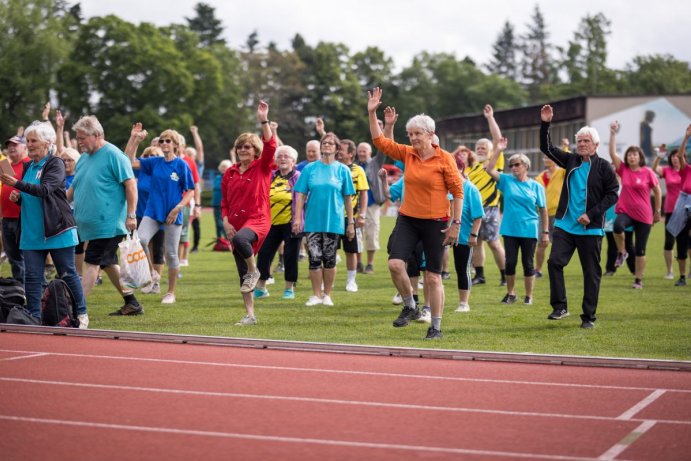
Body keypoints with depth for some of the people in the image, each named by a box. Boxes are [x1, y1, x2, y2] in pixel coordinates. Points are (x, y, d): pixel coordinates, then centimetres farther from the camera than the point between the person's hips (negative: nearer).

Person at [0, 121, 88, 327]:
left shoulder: (55, 163, -7)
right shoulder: (28, 166, 14)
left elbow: (45, 189, -22)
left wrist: (17, 184, -31)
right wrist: (17, 197, 2)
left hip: (57, 230, -6)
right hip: (32, 233, 6)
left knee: (68, 275, 2)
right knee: (32, 277, 1)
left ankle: (81, 315, 13)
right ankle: (34, 318, 5)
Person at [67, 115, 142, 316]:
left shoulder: (113, 155, -11)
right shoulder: (84, 158, 15)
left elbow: (130, 185, -15)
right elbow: (74, 188, 22)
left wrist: (131, 215, -19)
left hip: (107, 223, -9)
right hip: (89, 223, 9)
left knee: (92, 263, -10)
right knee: (108, 263, 14)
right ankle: (131, 303, 23)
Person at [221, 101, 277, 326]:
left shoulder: (262, 168, -1)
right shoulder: (229, 173, 10)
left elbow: (270, 146, -17)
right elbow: (224, 201, 15)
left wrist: (264, 120, -24)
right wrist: (226, 222, 0)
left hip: (258, 220, -5)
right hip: (236, 224, 5)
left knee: (240, 239, -40)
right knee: (242, 274, 6)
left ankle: (254, 271, -13)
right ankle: (250, 315, 14)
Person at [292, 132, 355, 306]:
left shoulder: (342, 170, 2)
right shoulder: (310, 169, 3)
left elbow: (347, 198, 4)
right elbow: (301, 194, 2)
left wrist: (351, 222, 3)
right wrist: (297, 217, -7)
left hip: (334, 221, 0)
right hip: (313, 221, 1)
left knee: (329, 259, 4)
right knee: (314, 258, 0)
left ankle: (327, 294, 16)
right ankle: (316, 295, 10)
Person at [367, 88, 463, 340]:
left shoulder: (444, 158, -9)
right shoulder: (407, 154, 4)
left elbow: (458, 191, -7)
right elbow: (379, 141, 8)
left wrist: (456, 223, -10)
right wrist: (372, 113, -2)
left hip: (435, 222, -4)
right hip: (407, 219, 4)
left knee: (433, 277, 1)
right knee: (395, 263, -15)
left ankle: (436, 327, 13)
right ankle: (410, 307, 9)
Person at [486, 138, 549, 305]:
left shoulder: (536, 186, 0)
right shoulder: (507, 180, 4)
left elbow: (543, 210, 1)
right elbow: (489, 169, -7)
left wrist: (545, 232, -2)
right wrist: (497, 150, -14)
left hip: (529, 230, -1)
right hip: (510, 229, 2)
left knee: (528, 263, 5)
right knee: (510, 262, 4)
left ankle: (529, 295, 16)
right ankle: (510, 293, 19)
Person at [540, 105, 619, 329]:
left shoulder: (603, 167, -4)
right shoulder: (571, 161, 9)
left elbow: (612, 194, -7)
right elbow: (547, 148, 9)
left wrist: (591, 214, -15)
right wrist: (545, 124, -5)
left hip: (590, 228, -3)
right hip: (565, 225, 4)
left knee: (591, 272, 2)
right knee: (554, 262, -11)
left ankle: (589, 316, 11)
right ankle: (560, 306, 1)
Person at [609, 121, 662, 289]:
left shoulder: (648, 172, -5)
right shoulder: (623, 170, 1)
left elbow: (657, 191, 5)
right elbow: (612, 152, -6)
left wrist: (658, 211, 8)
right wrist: (613, 133, -12)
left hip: (644, 215, -1)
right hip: (625, 211, 1)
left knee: (640, 250, 3)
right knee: (618, 226, -36)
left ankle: (638, 280, 17)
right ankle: (621, 252, -9)